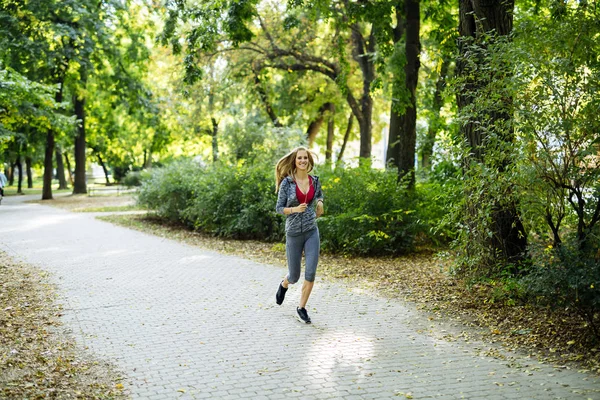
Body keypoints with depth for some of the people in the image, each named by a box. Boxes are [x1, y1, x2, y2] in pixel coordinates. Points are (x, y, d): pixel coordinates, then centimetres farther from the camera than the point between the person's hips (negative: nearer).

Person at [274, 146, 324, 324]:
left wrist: (320, 203, 6)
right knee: (294, 275, 8)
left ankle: (302, 308, 8)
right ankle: (284, 285, 45)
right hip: (293, 233, -2)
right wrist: (295, 209, -21)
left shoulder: (314, 180, 3)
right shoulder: (287, 182, -8)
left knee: (311, 273, -8)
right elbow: (279, 208, -5)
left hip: (312, 231, 2)